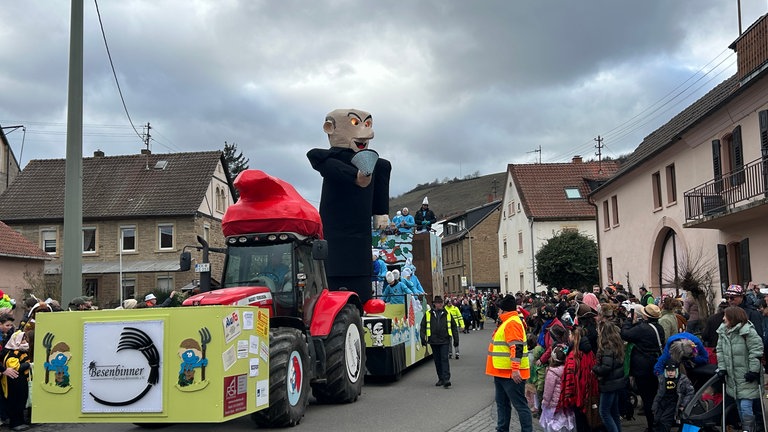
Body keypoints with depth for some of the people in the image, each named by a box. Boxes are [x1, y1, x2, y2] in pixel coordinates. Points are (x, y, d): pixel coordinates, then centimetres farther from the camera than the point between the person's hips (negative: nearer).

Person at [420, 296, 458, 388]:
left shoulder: (447, 314, 7)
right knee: (437, 361, 9)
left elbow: (454, 327, 11)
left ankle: (446, 379, -13)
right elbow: (423, 326, 8)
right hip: (433, 341, 2)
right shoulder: (428, 314, 5)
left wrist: (456, 339, 8)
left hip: (444, 341, -1)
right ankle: (441, 379, 19)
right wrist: (423, 338, 0)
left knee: (444, 359, -10)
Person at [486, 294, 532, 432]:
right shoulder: (507, 322, 15)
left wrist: (515, 369, -31)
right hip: (502, 371, 11)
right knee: (502, 404, 18)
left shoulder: (512, 323, -17)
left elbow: (516, 347, -26)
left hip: (511, 373, -11)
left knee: (520, 405, -5)